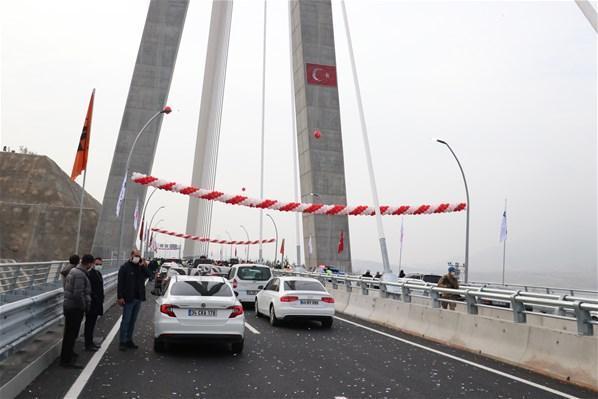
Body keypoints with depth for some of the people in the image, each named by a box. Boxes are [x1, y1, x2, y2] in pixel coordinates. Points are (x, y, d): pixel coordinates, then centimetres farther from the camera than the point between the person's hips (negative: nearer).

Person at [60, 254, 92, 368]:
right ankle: (66, 360, 4)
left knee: (69, 332, 22)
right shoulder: (80, 275, -23)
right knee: (72, 333, -2)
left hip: (67, 305, 10)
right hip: (75, 307, -10)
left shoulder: (72, 271, 8)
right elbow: (78, 294, -28)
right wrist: (84, 306, -15)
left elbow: (65, 285, 20)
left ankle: (68, 353, 38)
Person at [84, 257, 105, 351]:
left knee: (92, 323, 17)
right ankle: (88, 344, 10)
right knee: (89, 324, 1)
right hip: (91, 303, -9)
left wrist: (101, 299, 13)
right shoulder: (89, 274, -16)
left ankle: (90, 342, 27)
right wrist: (96, 298, -18)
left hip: (97, 303, 9)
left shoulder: (98, 274, 13)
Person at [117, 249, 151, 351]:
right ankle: (123, 342, 6)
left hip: (138, 298, 6)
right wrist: (120, 297, -18)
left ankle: (129, 340, 22)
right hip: (128, 298, -6)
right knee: (126, 320, -1)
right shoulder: (125, 267, -7)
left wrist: (145, 267, -9)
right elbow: (120, 283, -11)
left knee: (133, 321, 13)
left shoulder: (141, 266, 10)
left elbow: (148, 275, 5)